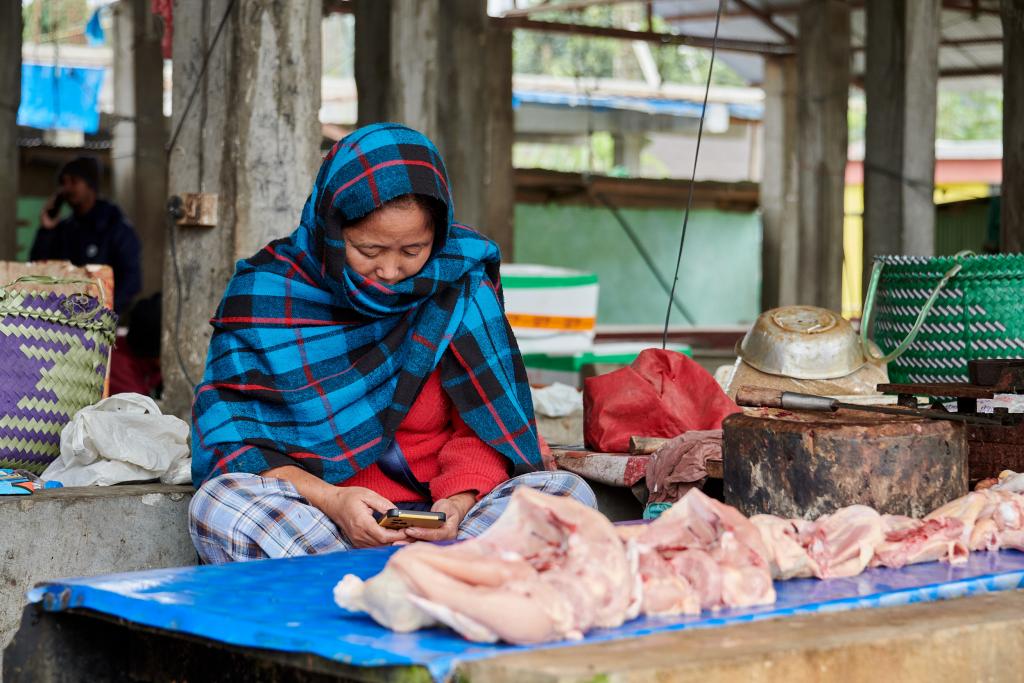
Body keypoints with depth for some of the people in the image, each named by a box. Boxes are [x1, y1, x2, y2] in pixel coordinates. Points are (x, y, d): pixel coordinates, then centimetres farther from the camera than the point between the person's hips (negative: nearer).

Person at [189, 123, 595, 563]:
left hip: (436, 515, 2)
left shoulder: (461, 281, 2)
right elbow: (229, 438, -7)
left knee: (568, 493, -22)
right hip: (311, 517, -1)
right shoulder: (263, 292, -4)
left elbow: (487, 425, 4)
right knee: (217, 503, -33)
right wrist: (330, 500, -24)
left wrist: (460, 498, -18)